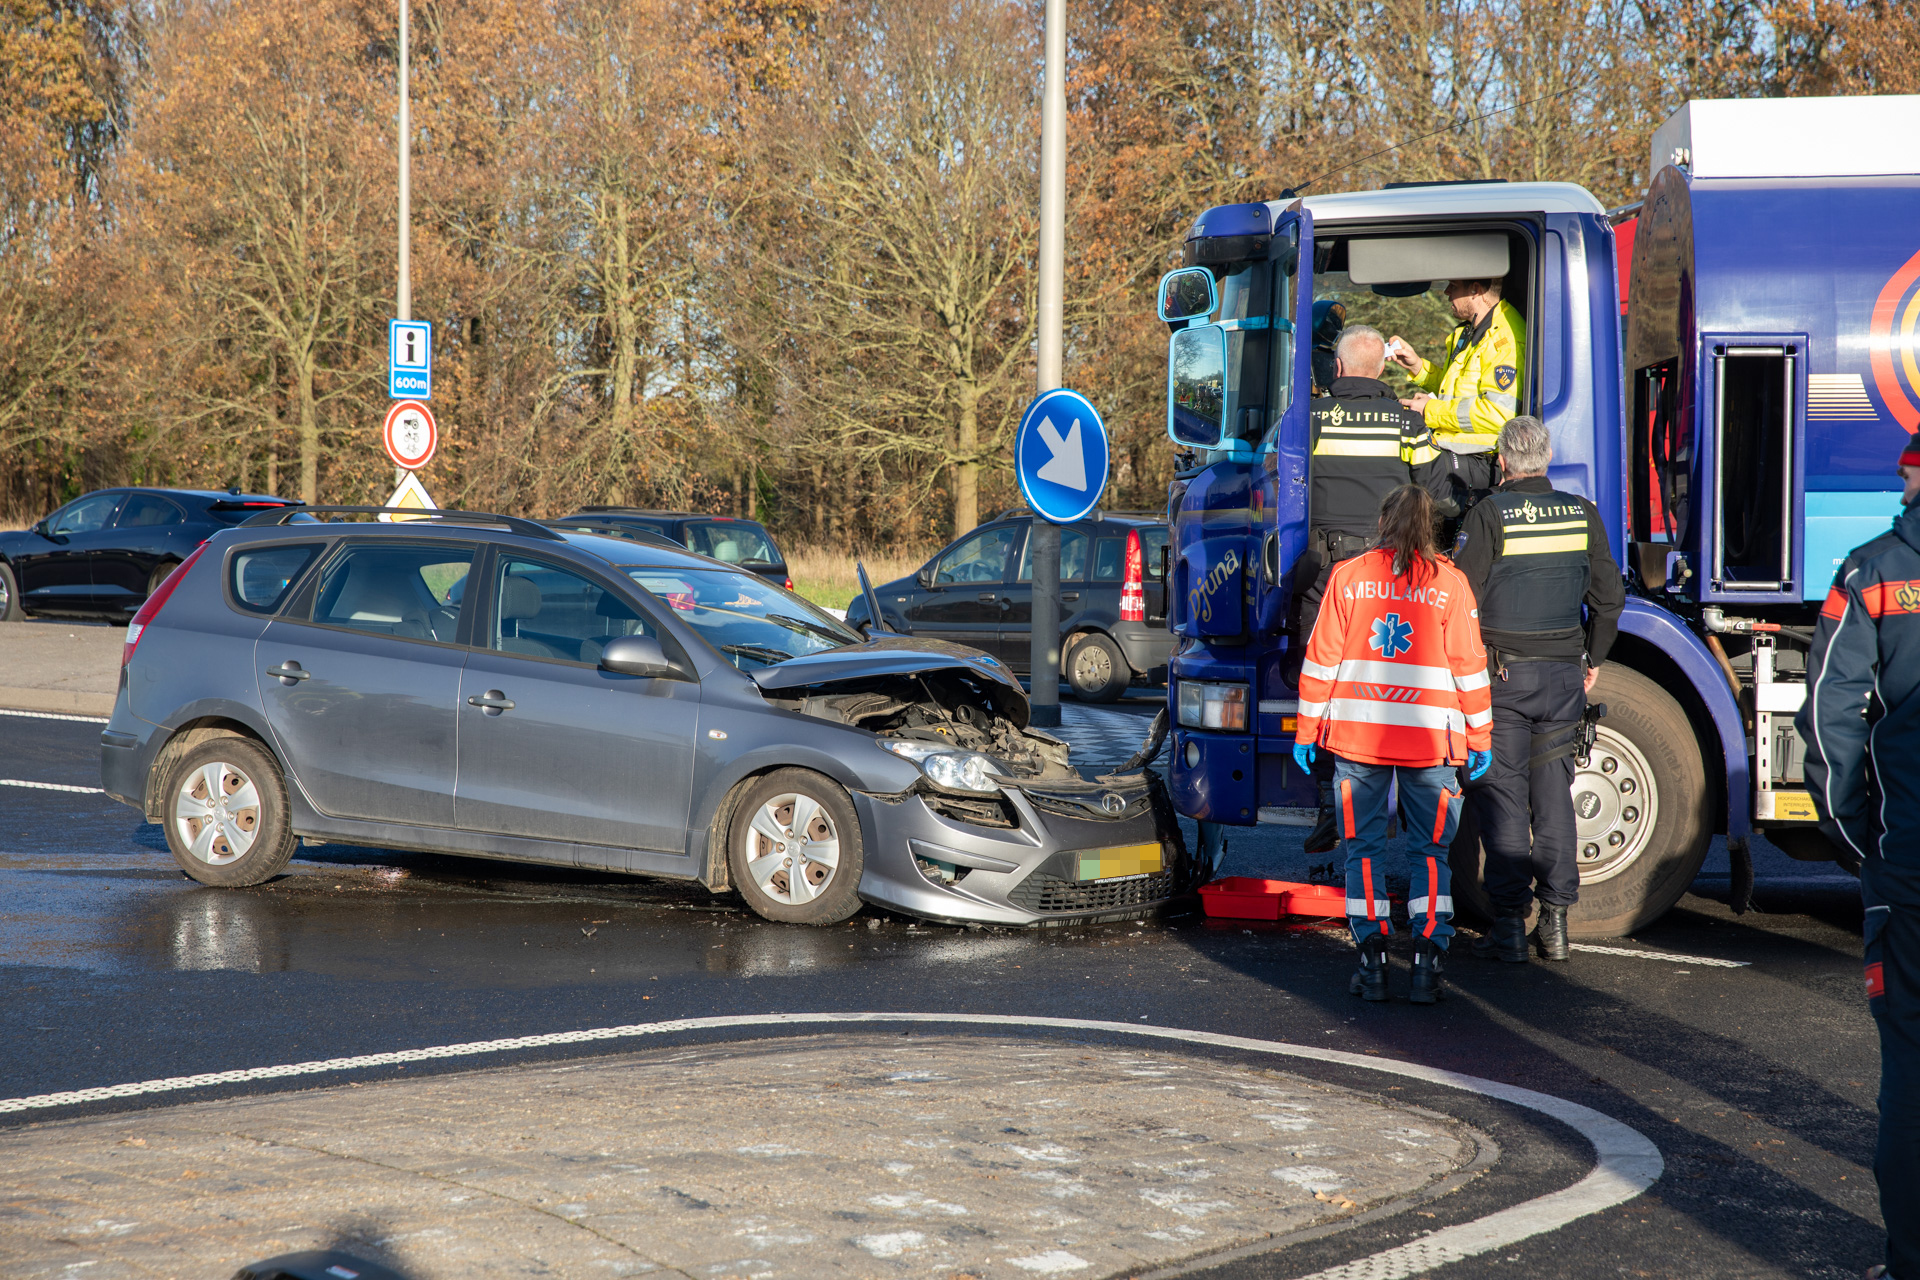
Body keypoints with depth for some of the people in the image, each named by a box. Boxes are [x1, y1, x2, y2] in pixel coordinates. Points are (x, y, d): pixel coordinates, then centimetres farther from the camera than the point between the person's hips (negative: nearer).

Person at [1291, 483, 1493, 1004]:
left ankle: (1372, 962, 4)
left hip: (1357, 736, 0)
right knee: (1432, 853, 8)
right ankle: (1426, 965, 1)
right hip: (1431, 740, 0)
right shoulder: (1448, 583, 0)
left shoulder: (1348, 577, 2)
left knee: (1364, 850, 8)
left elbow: (1321, 659, 2)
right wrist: (1480, 737, 9)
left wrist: (1307, 728, 9)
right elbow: (1469, 666, 1)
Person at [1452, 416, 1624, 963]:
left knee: (1501, 792, 1)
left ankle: (1509, 923, 0)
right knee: (1553, 793, 10)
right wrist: (1592, 659, 20)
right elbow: (1609, 596, 9)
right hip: (1564, 674, 4)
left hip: (1502, 673, -4)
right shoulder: (1582, 514, 5)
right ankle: (1555, 920, 9)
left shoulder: (1490, 514, -9)